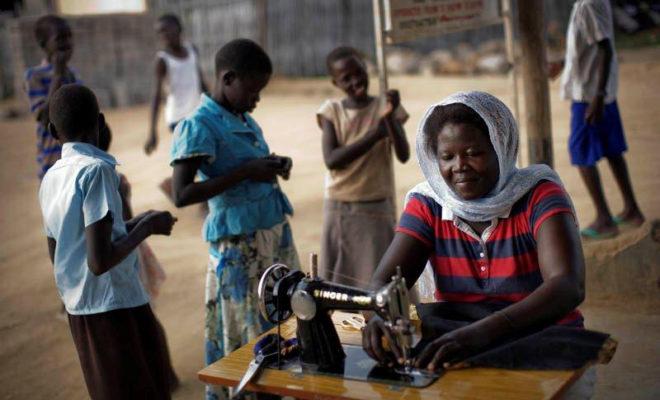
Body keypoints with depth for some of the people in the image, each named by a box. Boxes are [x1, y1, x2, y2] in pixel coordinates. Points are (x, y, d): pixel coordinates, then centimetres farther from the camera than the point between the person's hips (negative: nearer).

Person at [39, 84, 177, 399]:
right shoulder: (97, 170, -17)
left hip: (79, 311, 8)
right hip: (116, 307, -8)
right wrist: (147, 227, -9)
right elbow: (100, 261, -23)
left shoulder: (50, 178, 6)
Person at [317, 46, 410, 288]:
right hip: (338, 209, 1)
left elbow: (403, 155, -13)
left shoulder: (385, 108, -2)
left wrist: (390, 118, -26)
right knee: (334, 280, 8)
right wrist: (374, 134, -20)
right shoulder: (331, 111, -1)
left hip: (377, 208, -1)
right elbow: (331, 160, -14)